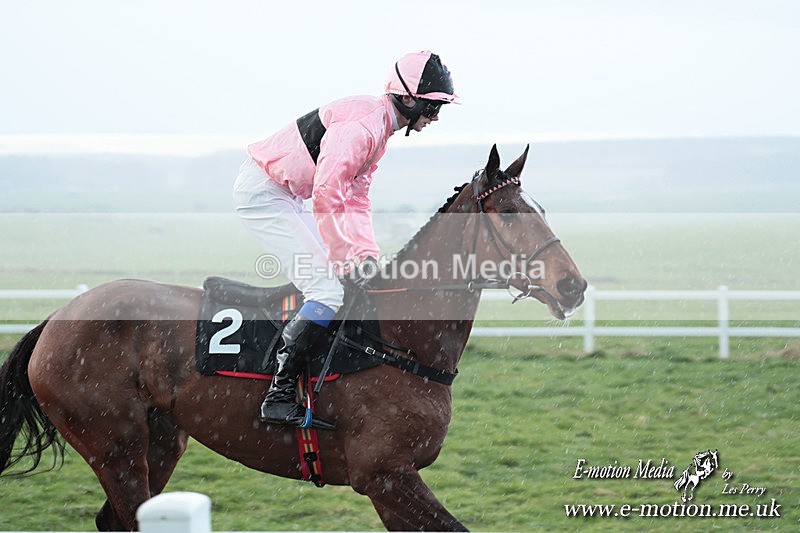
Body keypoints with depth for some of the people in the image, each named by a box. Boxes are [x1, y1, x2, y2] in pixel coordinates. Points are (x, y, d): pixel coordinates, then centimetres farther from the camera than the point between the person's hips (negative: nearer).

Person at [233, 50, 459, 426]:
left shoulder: (380, 128, 12)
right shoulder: (362, 125, -22)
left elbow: (355, 199, 15)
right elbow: (326, 197, -28)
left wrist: (366, 254, 3)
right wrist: (346, 260, -20)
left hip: (286, 196, 11)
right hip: (262, 193, -11)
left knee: (345, 275, 12)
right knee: (328, 291, -17)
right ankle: (278, 396, -17)